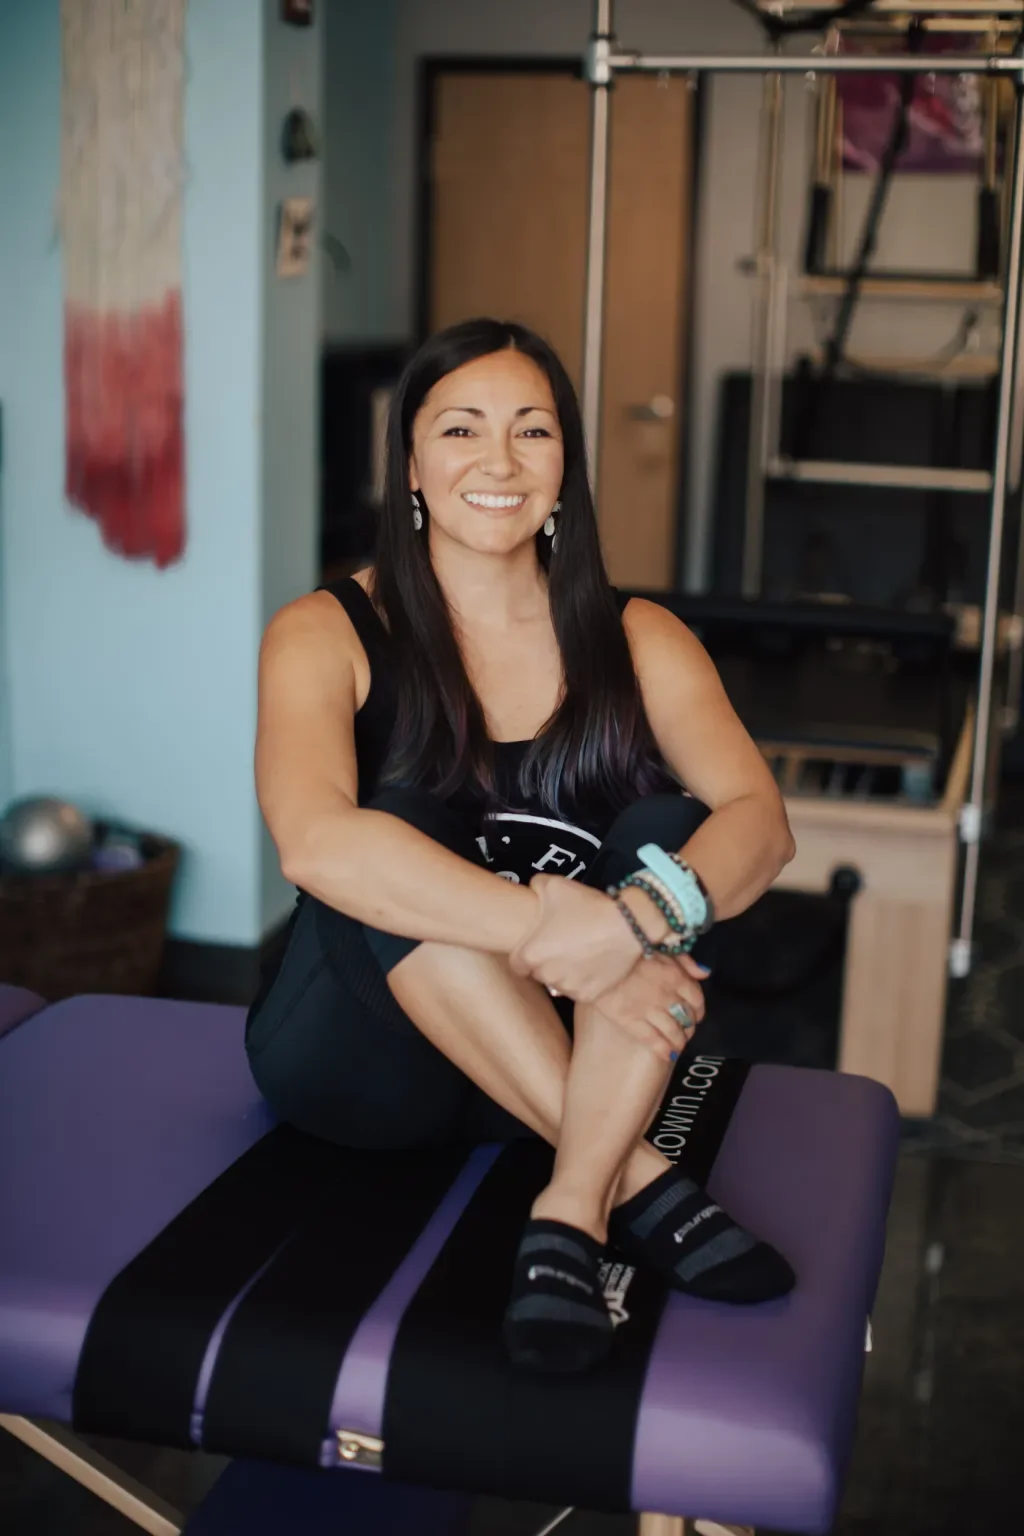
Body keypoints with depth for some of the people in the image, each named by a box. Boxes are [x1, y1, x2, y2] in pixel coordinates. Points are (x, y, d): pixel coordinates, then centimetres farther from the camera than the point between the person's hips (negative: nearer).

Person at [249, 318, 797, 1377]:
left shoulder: (639, 642, 2)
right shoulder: (328, 635, -7)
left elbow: (760, 821, -14)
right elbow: (313, 843, -27)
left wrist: (645, 914, -36)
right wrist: (558, 930, -35)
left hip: (565, 1062, 3)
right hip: (361, 1060, -2)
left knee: (666, 831, -22)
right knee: (401, 822, -29)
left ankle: (574, 1210, -31)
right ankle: (635, 1175, -27)